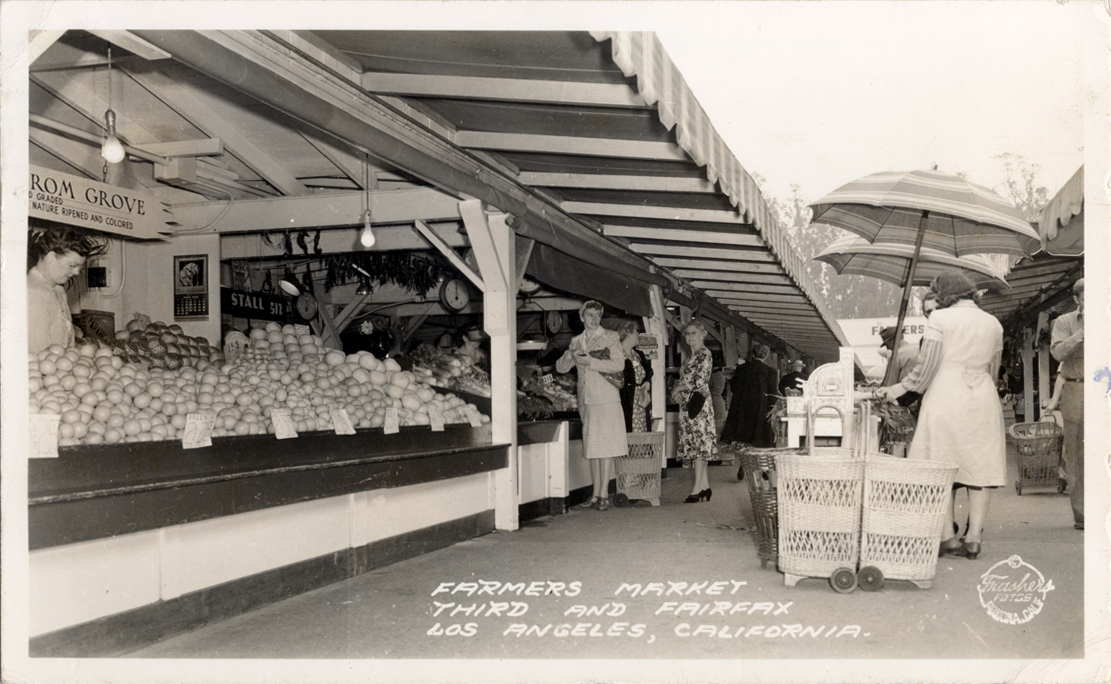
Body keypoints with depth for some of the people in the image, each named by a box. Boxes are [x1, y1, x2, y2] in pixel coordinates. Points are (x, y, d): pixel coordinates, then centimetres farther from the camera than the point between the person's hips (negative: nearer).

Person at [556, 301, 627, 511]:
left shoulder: (610, 337, 3)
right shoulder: (576, 341, 17)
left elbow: (619, 364, -9)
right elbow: (561, 367, 14)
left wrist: (591, 362, -16)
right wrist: (570, 355, -7)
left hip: (606, 399, -5)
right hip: (586, 400, 5)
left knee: (605, 447, -7)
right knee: (592, 448, 7)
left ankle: (604, 494, -5)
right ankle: (595, 494, 11)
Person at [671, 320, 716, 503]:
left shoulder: (705, 354, -7)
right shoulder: (691, 357, 20)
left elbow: (700, 382, -16)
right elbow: (684, 381, 23)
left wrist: (678, 388, -5)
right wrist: (676, 391, 3)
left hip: (699, 404, -9)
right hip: (687, 405, 9)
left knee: (698, 443, -9)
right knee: (696, 445, 7)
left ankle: (698, 488, -9)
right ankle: (705, 487, 11)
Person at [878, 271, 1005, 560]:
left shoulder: (940, 319, -5)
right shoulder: (993, 324, 10)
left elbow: (926, 366, -8)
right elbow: (993, 371, 17)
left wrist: (899, 389, 3)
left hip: (945, 396, -4)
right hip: (982, 399, 4)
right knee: (980, 467, 6)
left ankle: (948, 536, -1)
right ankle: (973, 538, 4)